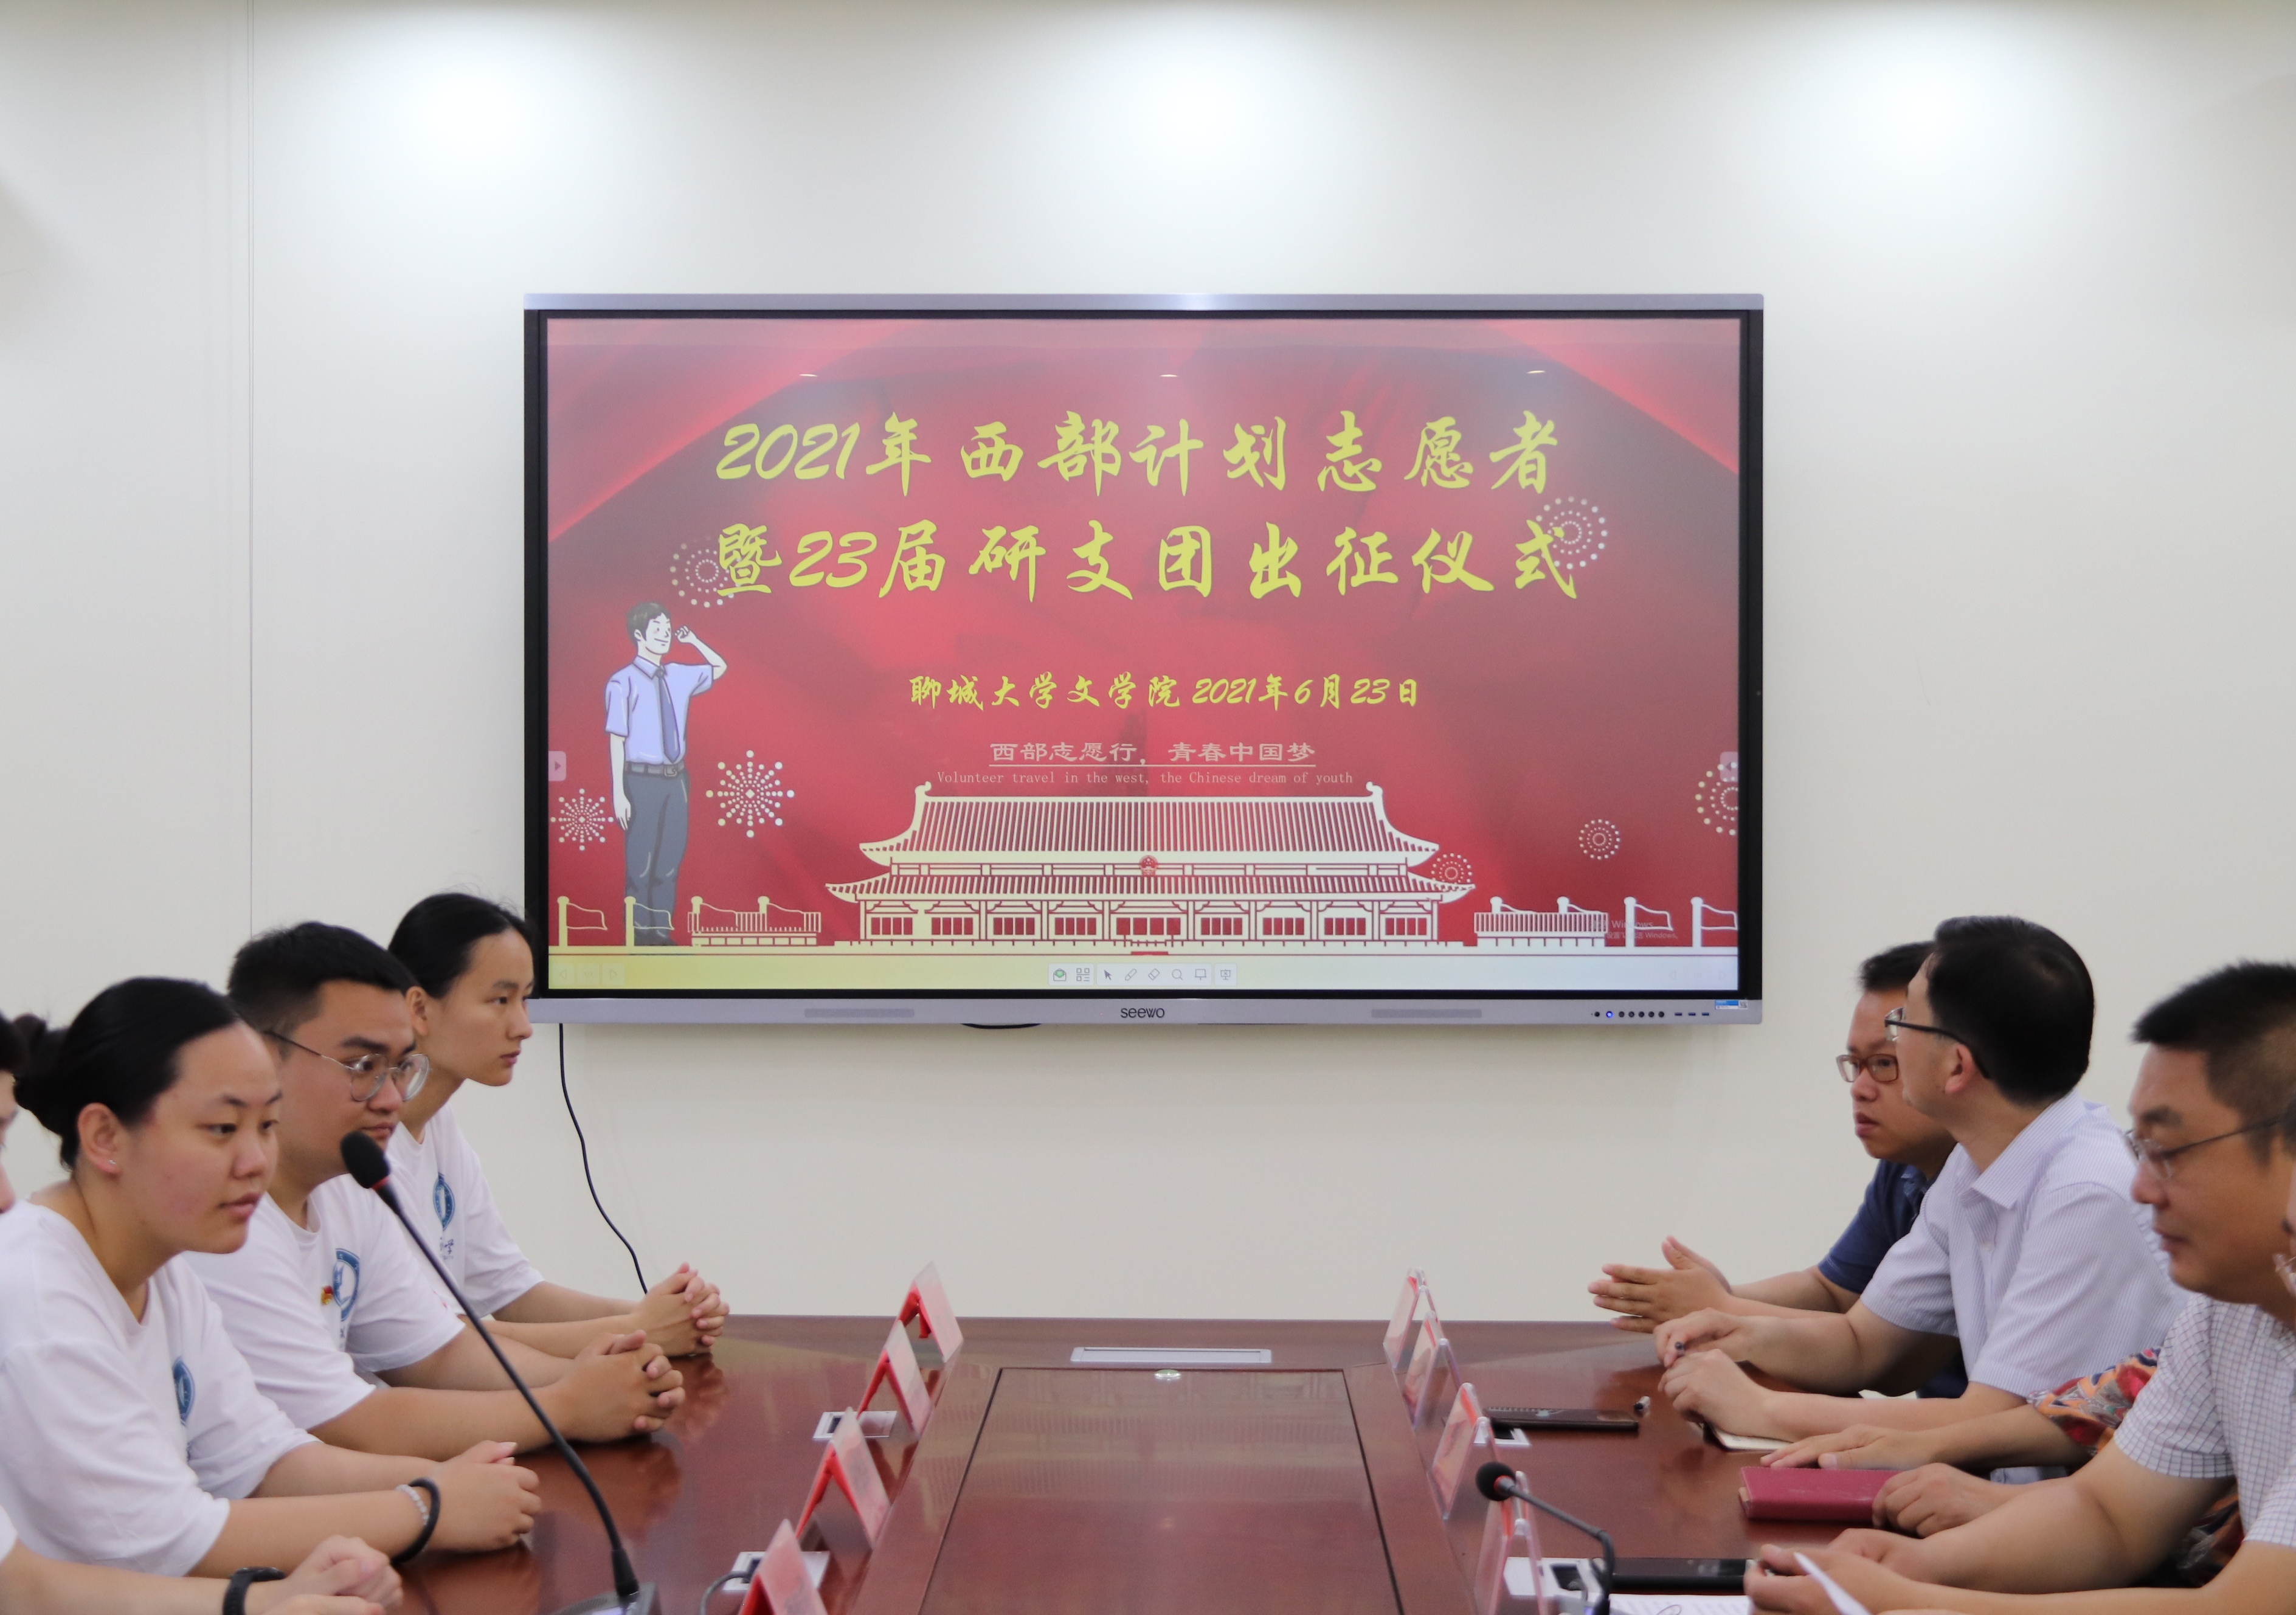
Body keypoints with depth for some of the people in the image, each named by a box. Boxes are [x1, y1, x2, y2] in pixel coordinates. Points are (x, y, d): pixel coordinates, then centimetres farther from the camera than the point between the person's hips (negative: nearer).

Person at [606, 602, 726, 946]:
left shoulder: (678, 676, 7)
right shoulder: (623, 683, -10)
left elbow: (719, 668, 26)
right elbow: (616, 740, -11)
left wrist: (693, 642, 10)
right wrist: (619, 793, -15)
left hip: (676, 779, 6)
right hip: (642, 779, -6)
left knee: (671, 858, 12)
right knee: (640, 861, 2)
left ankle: (662, 930, 22)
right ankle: (641, 933, 12)